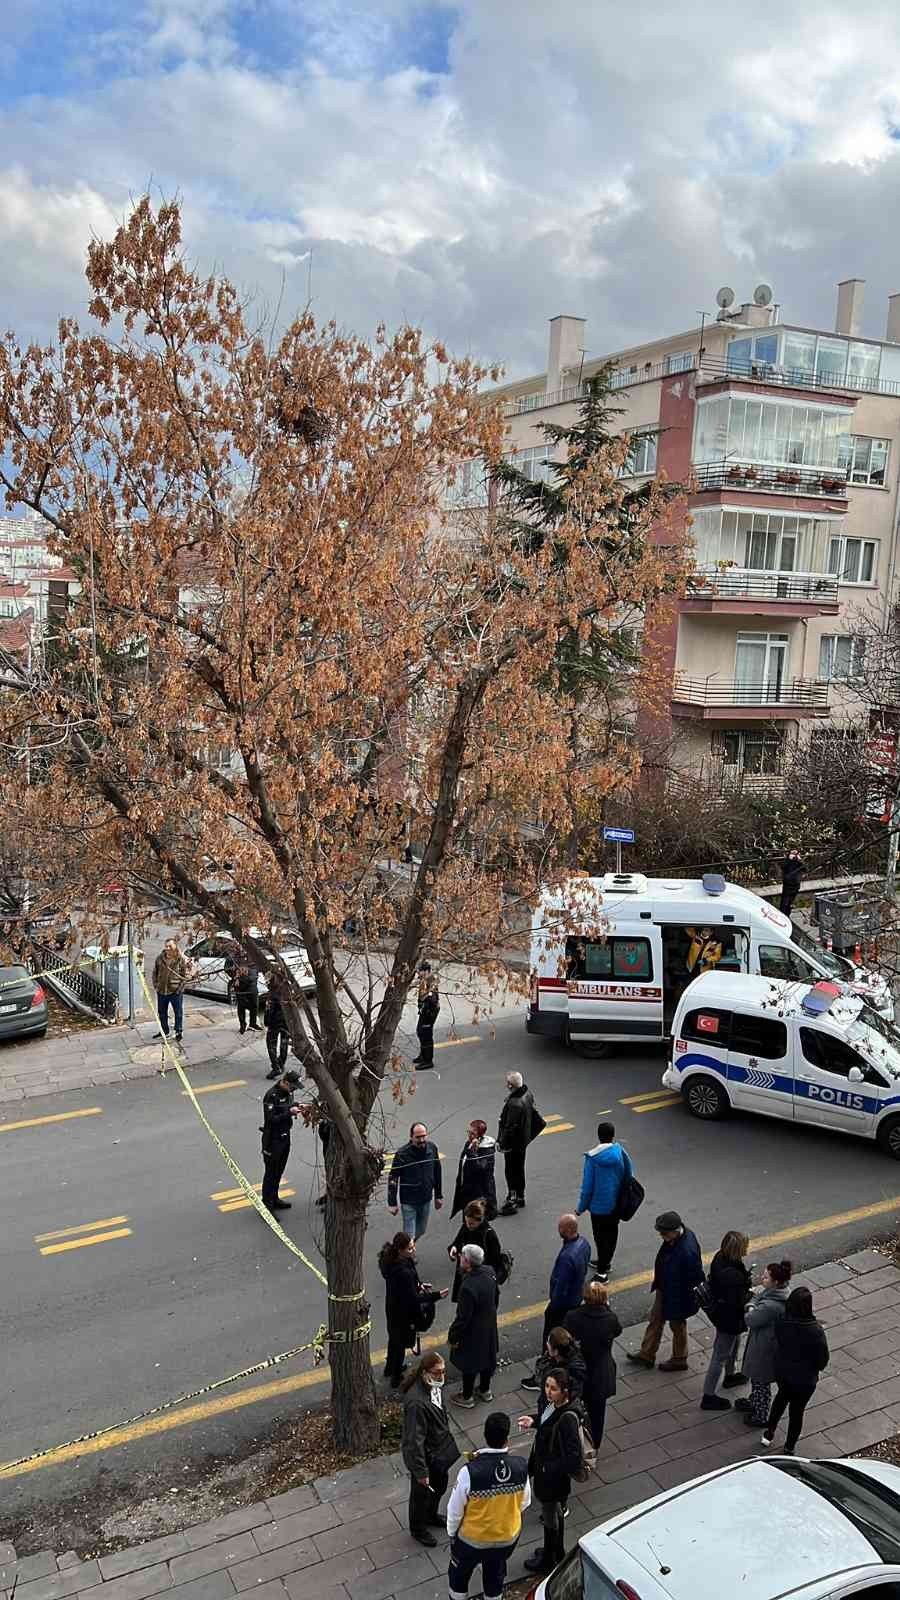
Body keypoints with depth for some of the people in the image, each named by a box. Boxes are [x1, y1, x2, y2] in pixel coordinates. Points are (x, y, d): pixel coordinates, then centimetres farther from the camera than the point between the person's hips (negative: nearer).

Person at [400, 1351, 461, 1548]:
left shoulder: (435, 1386, -12)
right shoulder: (416, 1402, -39)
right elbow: (415, 1440, -31)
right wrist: (420, 1471, -23)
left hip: (440, 1450, 8)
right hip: (425, 1456, -8)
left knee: (440, 1485, 29)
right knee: (422, 1493, 18)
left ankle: (431, 1516, 56)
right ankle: (418, 1529, 44)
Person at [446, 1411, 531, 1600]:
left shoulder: (470, 1472, -34)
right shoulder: (521, 1466, -25)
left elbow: (455, 1509, -18)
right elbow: (525, 1502, -7)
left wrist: (451, 1532, 1)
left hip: (471, 1539, -2)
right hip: (507, 1538, 2)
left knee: (459, 1573, 28)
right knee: (495, 1575, 31)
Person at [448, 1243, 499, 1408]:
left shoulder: (468, 1287, -37)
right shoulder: (489, 1272, -14)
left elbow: (463, 1318, -27)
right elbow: (496, 1296, 4)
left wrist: (452, 1337, -13)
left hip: (473, 1332, -7)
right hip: (489, 1327, 7)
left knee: (468, 1364, 16)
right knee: (487, 1358, 26)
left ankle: (467, 1397, 35)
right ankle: (485, 1390, 46)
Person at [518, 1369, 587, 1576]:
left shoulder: (568, 1419, -35)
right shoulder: (552, 1403, -10)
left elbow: (573, 1458, -33)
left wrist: (548, 1469, -25)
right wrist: (533, 1421, -6)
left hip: (555, 1475, -8)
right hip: (544, 1467, 8)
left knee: (551, 1517, 16)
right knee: (554, 1513, 27)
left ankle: (548, 1560, 39)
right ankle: (556, 1553, 48)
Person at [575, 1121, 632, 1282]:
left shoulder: (592, 1157, -21)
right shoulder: (620, 1152, -12)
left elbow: (587, 1186, -16)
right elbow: (629, 1175, -2)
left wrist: (581, 1208, -3)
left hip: (599, 1205, -4)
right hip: (617, 1203, 4)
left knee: (601, 1237, 8)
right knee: (612, 1232, 22)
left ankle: (602, 1272, 14)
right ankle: (605, 1262, 41)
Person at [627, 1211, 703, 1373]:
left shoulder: (688, 1251, -40)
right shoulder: (676, 1236, -14)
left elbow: (696, 1279, -29)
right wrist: (658, 1283, 16)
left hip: (678, 1297, -8)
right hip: (664, 1289, 8)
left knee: (677, 1326, 18)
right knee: (655, 1320, 24)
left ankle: (679, 1360, 44)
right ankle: (646, 1354, 44)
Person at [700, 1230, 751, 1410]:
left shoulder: (720, 1258, -13)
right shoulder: (732, 1275, -39)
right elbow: (737, 1302, -30)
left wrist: (745, 1279, -1)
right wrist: (749, 1295, -13)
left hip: (718, 1311, 9)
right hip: (729, 1319, -9)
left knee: (733, 1343, 33)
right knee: (721, 1355, 9)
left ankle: (731, 1375, 57)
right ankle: (708, 1397, 25)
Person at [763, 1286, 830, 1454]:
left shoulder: (781, 1323, -22)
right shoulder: (815, 1331, -32)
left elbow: (777, 1344, -4)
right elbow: (823, 1359, -19)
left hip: (782, 1372, 3)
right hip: (805, 1379, -3)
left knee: (782, 1396, 33)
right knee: (797, 1410, 19)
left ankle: (768, 1433, 46)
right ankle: (788, 1449, 37)